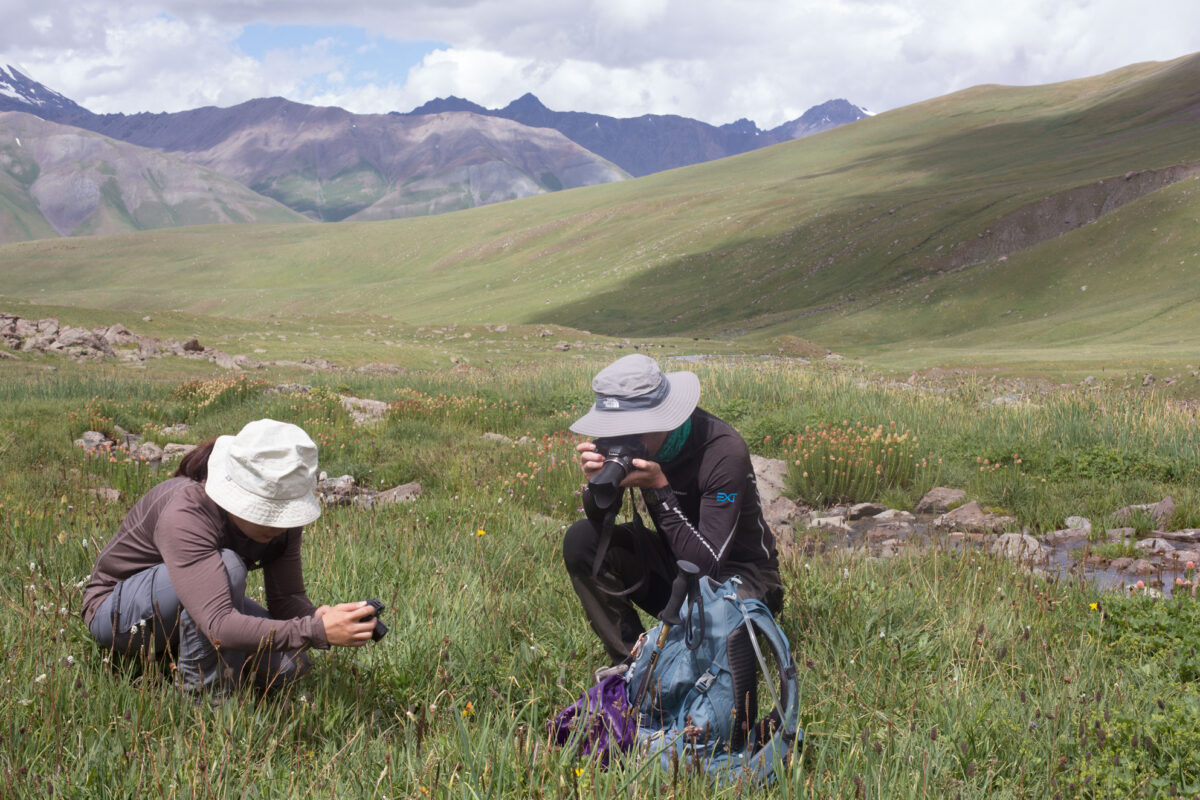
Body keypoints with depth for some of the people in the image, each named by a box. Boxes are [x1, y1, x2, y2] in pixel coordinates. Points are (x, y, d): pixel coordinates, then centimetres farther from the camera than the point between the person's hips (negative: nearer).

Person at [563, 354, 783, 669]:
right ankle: (630, 661, -9)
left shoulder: (725, 451, -29)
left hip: (738, 573, -6)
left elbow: (707, 564, -31)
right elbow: (600, 522, -3)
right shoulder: (627, 442, -12)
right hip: (674, 563, 6)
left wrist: (659, 487, -36)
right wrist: (597, 483, -26)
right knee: (581, 540, -15)